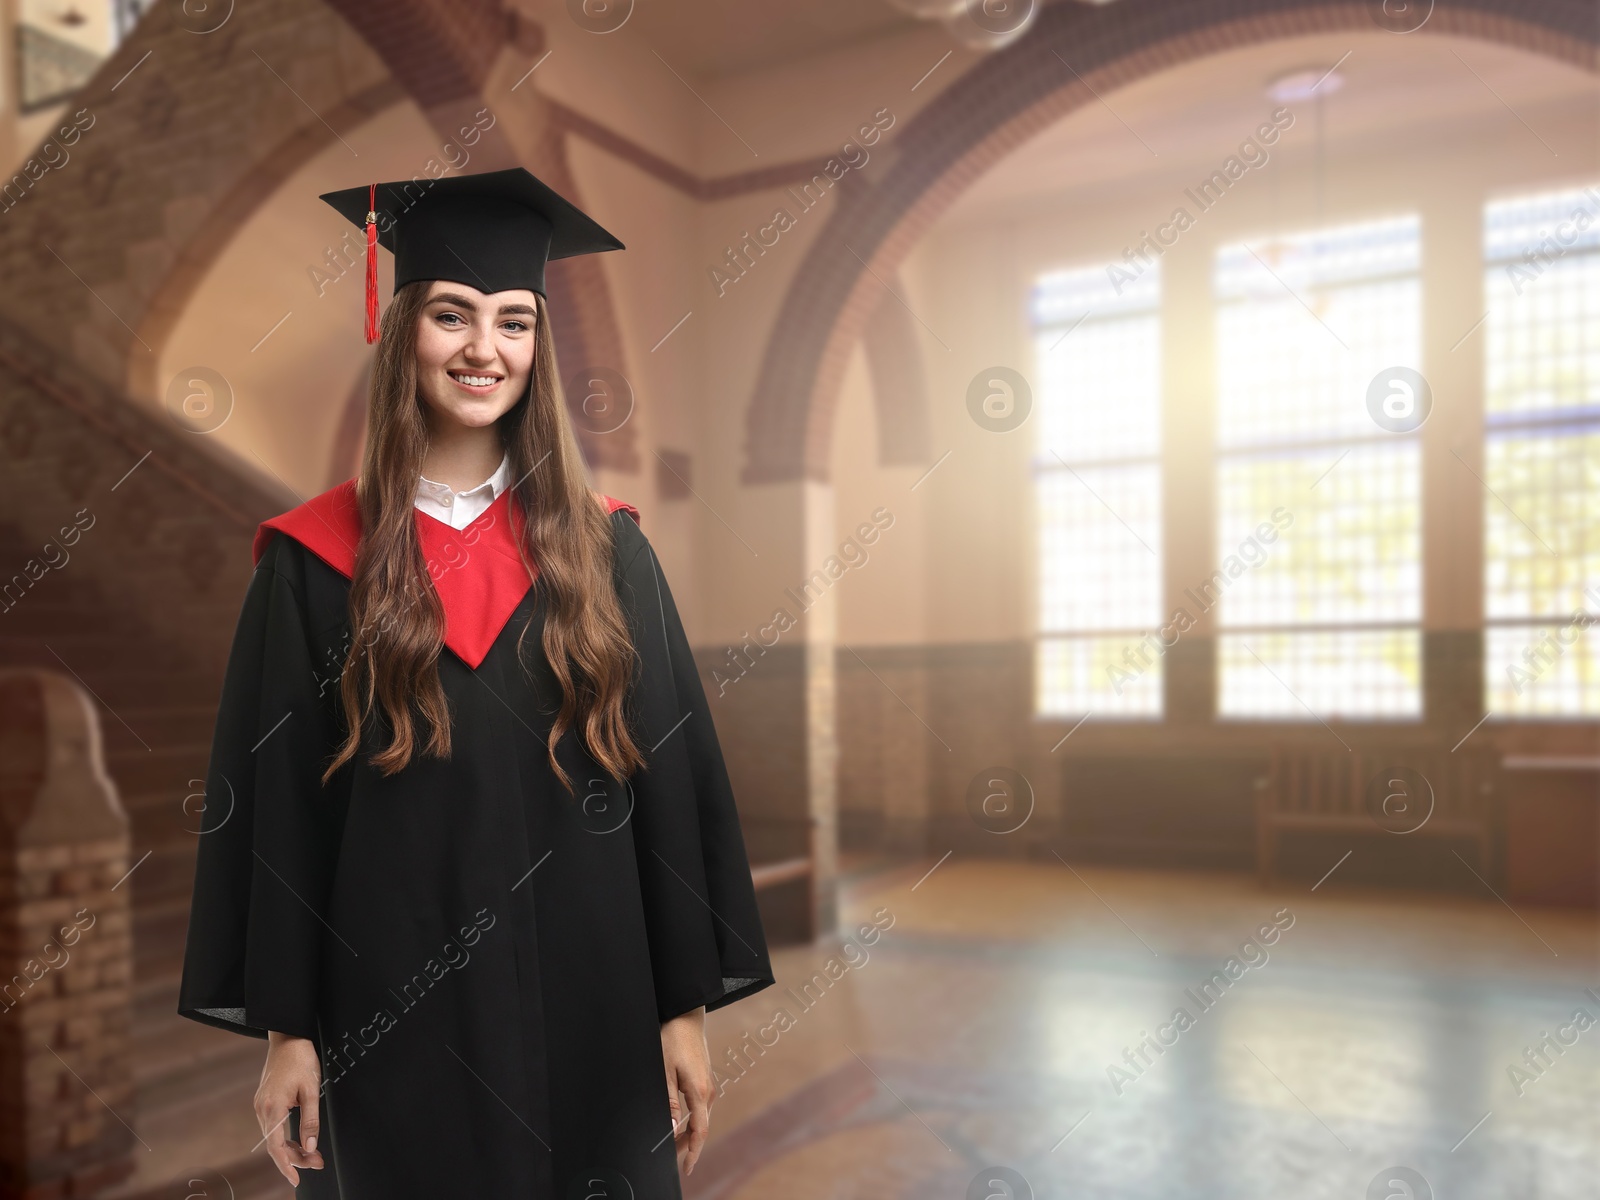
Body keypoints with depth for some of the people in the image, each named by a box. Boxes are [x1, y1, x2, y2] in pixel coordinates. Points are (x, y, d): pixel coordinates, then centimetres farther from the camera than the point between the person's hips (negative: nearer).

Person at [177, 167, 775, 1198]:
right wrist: (285, 1030, -2)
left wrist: (685, 1007, -2)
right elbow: (272, 804, -1)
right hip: (391, 1021, -1)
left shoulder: (604, 549, 0)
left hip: (589, 1012, 1)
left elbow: (673, 779, -1)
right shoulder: (316, 561, -2)